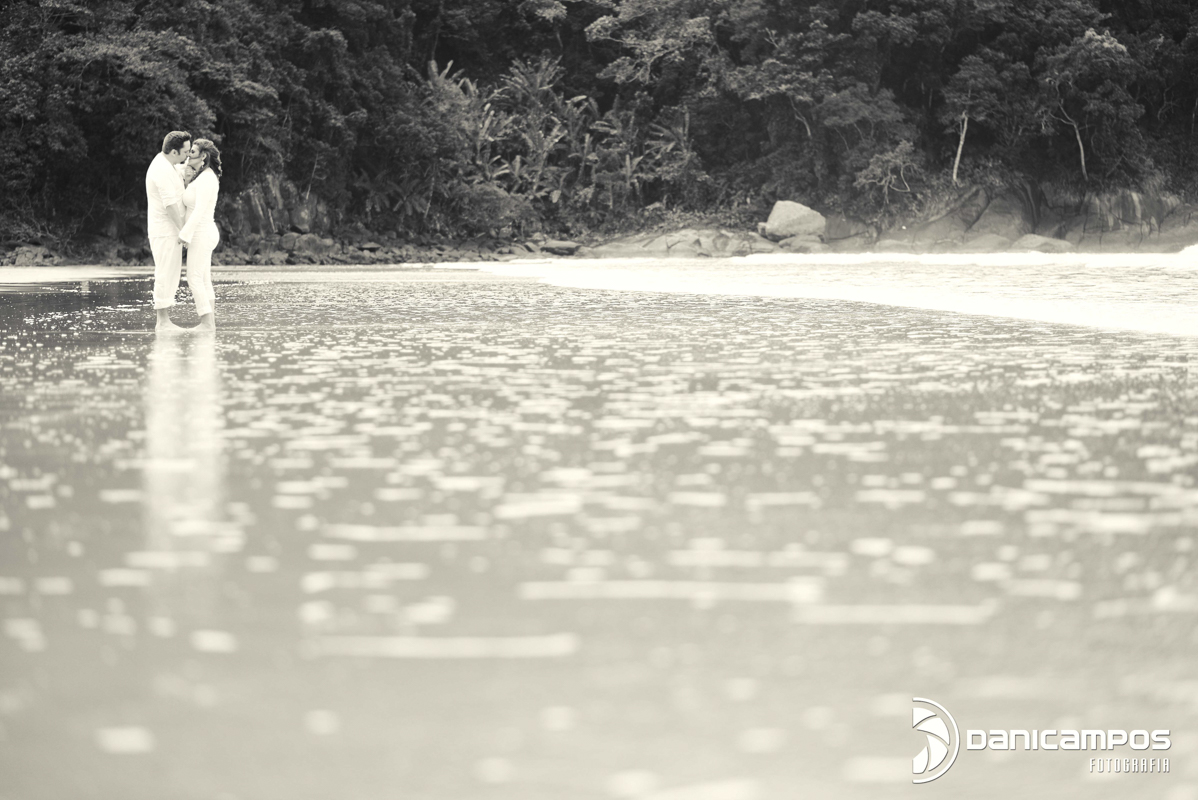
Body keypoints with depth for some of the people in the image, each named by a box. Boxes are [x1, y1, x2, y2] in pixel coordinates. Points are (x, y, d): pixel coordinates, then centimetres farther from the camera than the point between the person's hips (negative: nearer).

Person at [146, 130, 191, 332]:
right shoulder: (163, 171, -20)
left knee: (169, 275, 11)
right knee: (166, 275, -8)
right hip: (165, 232, -10)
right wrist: (184, 232, -17)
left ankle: (164, 321, 13)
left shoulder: (164, 164, 12)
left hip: (169, 231, 10)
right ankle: (163, 322, -6)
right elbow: (171, 205, -22)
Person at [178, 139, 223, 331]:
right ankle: (210, 321, 9)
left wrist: (185, 234, -21)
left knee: (195, 278, -10)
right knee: (204, 281, 9)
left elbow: (200, 210, -22)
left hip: (202, 234, -10)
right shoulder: (204, 177, 15)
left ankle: (207, 323, -12)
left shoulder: (205, 179, -17)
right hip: (204, 234, 10)